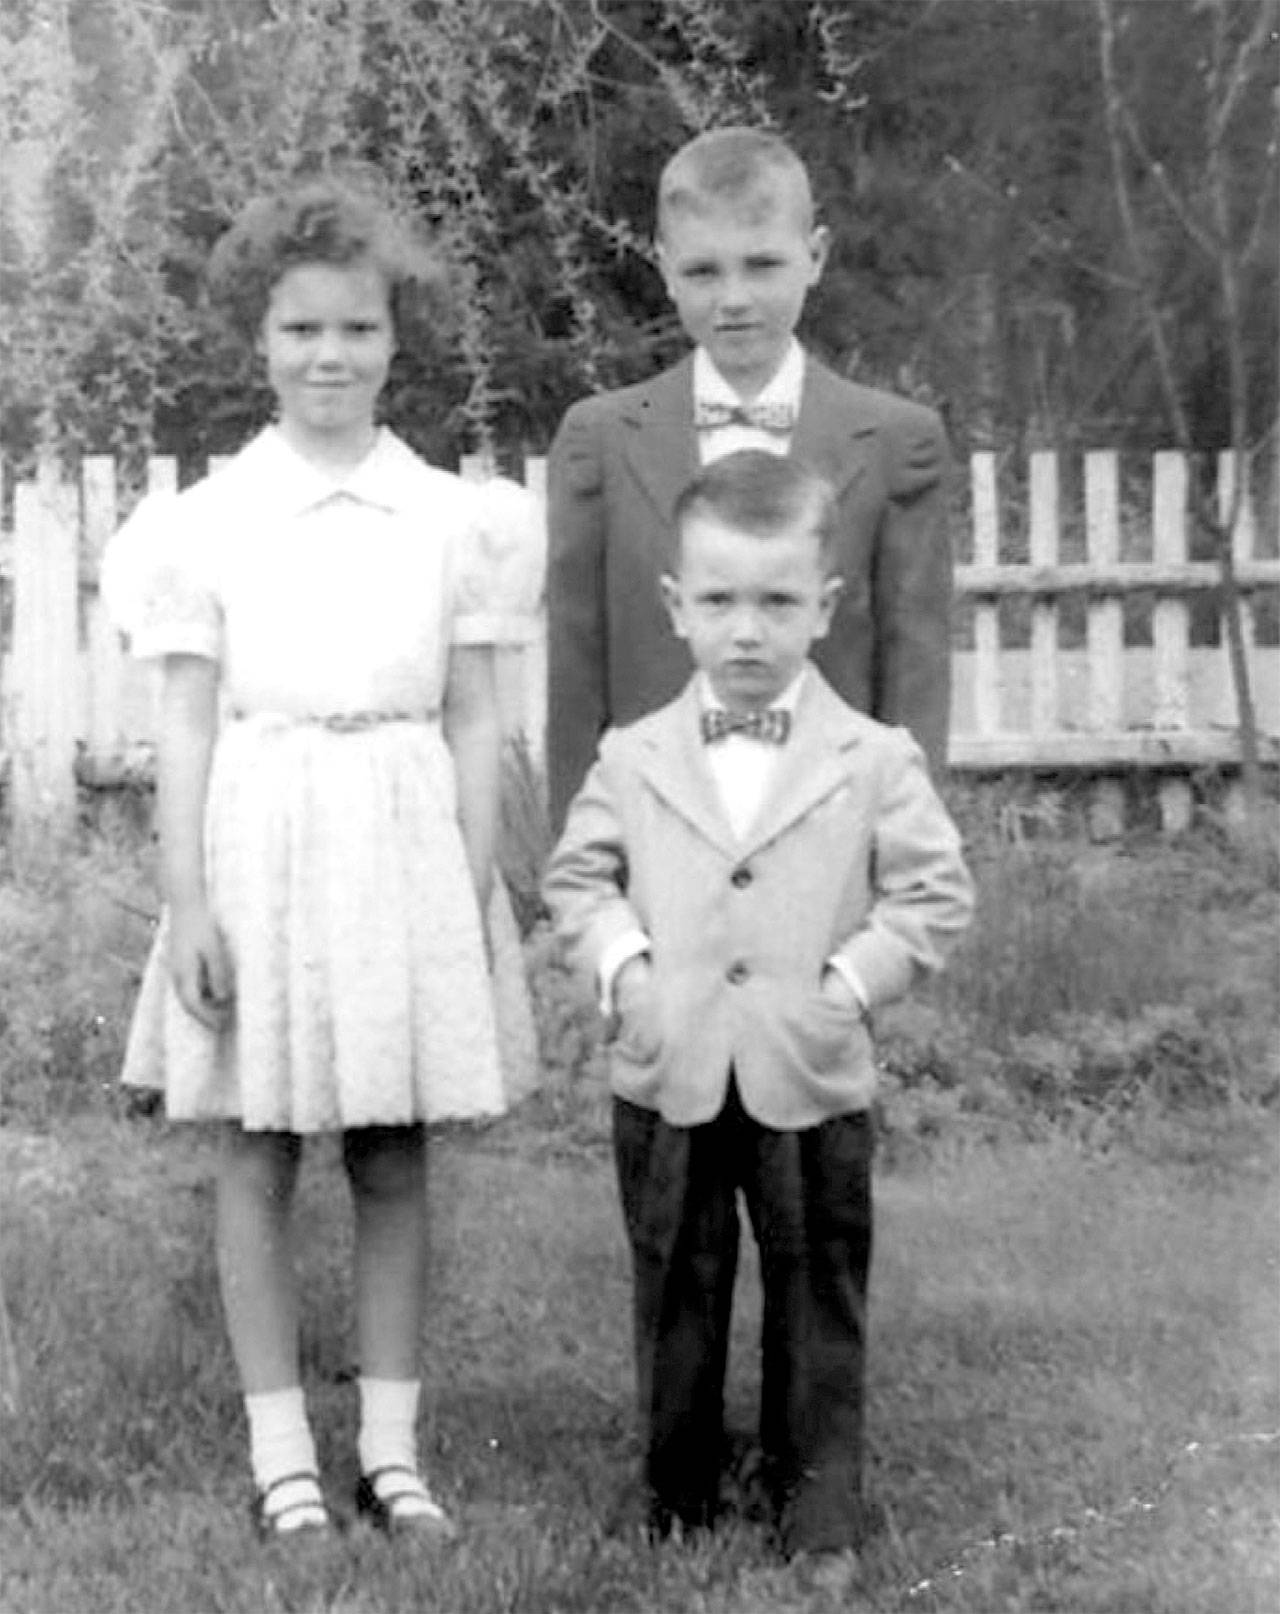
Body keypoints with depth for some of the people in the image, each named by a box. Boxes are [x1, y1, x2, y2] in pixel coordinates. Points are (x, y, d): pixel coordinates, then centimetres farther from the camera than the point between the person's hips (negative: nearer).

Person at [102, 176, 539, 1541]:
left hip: (404, 852, 1)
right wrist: (187, 902, -6)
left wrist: (479, 893, 1)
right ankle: (280, 1454, 15)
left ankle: (391, 1449, 17)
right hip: (260, 850, -1)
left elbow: (472, 723, 6)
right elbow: (185, 726, 0)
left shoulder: (451, 516, 3)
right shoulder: (207, 520, 0)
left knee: (393, 1167, 7)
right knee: (258, 1162, 4)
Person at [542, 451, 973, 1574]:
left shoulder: (876, 761, -4)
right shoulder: (634, 758, 1)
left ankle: (821, 1511, 21)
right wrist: (621, 967, -7)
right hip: (668, 1080, 1)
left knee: (819, 1301, 8)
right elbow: (579, 875, 8)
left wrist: (853, 979, -12)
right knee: (676, 1294, 13)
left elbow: (934, 892, -2)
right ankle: (677, 1494, 28)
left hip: (813, 1081, -1)